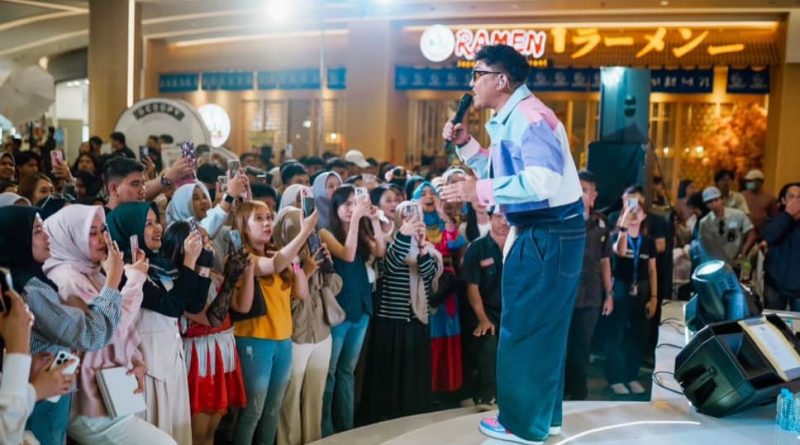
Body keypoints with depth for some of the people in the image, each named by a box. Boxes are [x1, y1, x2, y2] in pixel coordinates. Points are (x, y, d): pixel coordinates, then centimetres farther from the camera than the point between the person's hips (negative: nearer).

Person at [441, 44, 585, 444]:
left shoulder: (528, 116, -19)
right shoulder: (511, 120, 15)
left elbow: (544, 181, -31)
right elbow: (502, 175, 23)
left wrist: (479, 191, -26)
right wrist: (466, 144, 12)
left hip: (548, 234, -11)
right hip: (539, 232, 11)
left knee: (524, 328, -1)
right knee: (540, 326, 18)